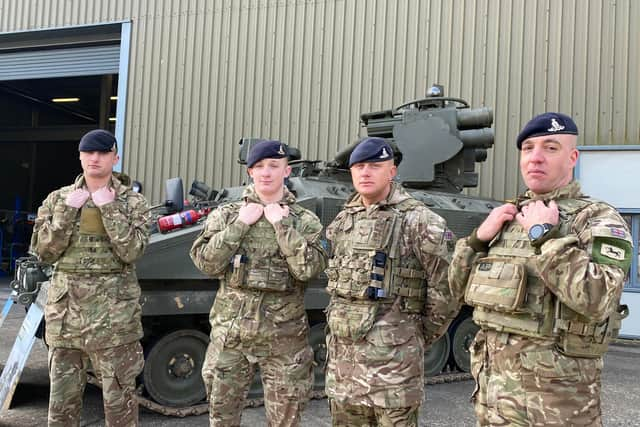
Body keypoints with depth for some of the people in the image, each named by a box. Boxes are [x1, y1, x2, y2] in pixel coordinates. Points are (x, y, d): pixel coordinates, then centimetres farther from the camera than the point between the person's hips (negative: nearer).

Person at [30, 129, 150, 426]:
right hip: (65, 308, 3)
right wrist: (67, 210, -7)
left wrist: (110, 207, -13)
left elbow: (132, 251, -11)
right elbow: (44, 252, 1)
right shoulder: (58, 198, 9)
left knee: (119, 398, 4)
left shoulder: (132, 201, 2)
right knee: (62, 400, 11)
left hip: (113, 311, -2)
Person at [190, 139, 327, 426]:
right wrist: (239, 224, -11)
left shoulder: (305, 220, 1)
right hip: (230, 334, 1)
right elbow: (206, 263, -6)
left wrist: (282, 224, -13)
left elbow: (308, 269, -14)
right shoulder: (225, 215, 4)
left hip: (283, 339, -1)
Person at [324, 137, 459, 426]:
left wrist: (422, 335, 0)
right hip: (341, 351, 6)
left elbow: (446, 289, -8)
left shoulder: (417, 221, -10)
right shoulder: (342, 221, 11)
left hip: (391, 353, -6)